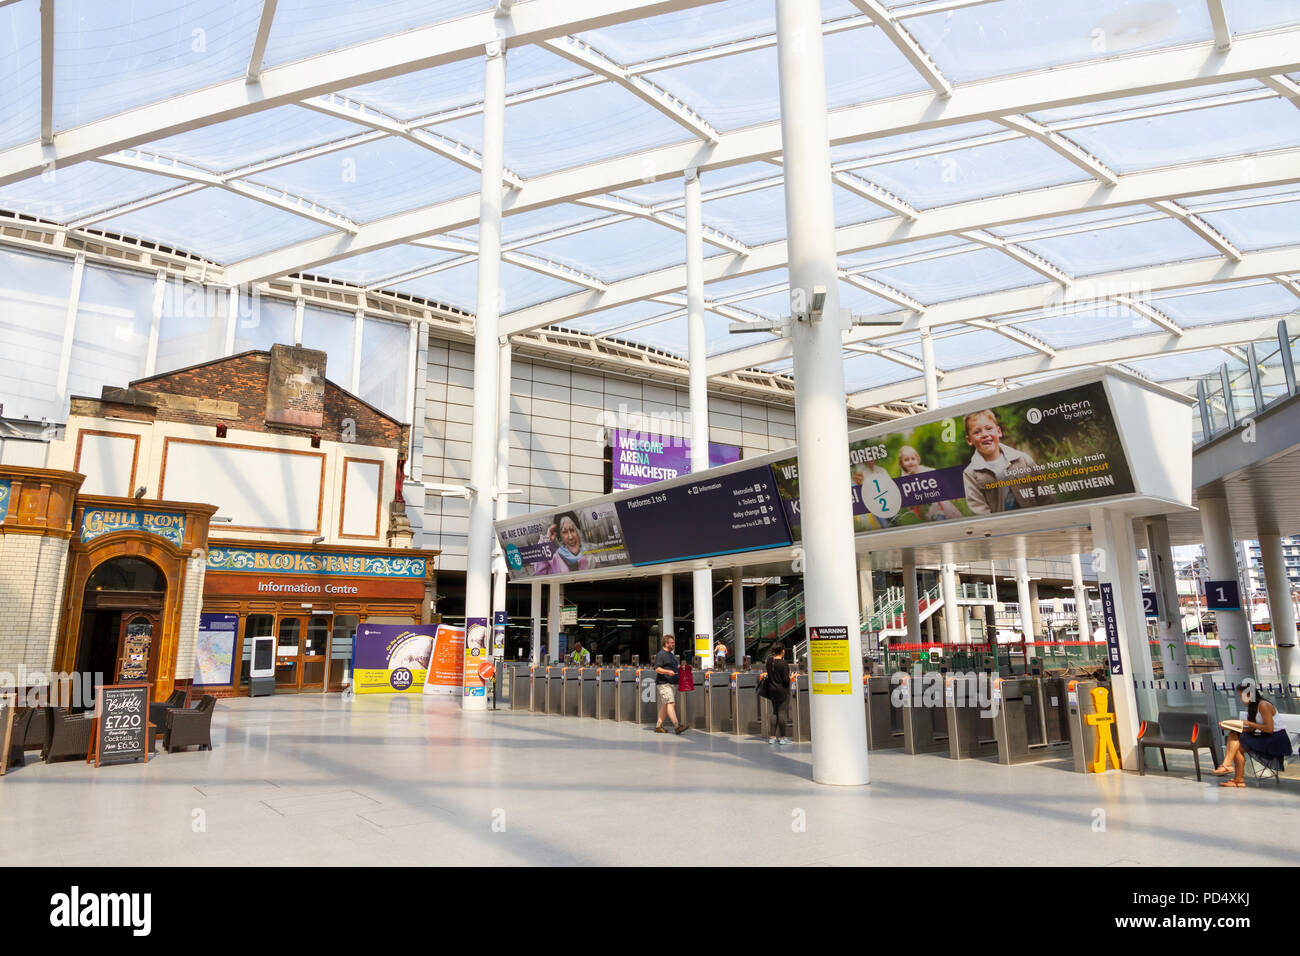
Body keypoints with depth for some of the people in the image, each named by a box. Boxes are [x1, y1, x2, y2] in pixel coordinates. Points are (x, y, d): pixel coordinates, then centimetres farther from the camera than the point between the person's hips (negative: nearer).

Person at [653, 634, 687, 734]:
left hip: (673, 683, 9)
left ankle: (658, 726, 15)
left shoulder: (672, 655, 20)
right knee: (670, 703, -15)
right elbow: (657, 669, -16)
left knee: (665, 705, 9)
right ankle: (677, 726, -21)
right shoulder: (660, 654, -8)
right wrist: (668, 672, -28)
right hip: (664, 684, -9)